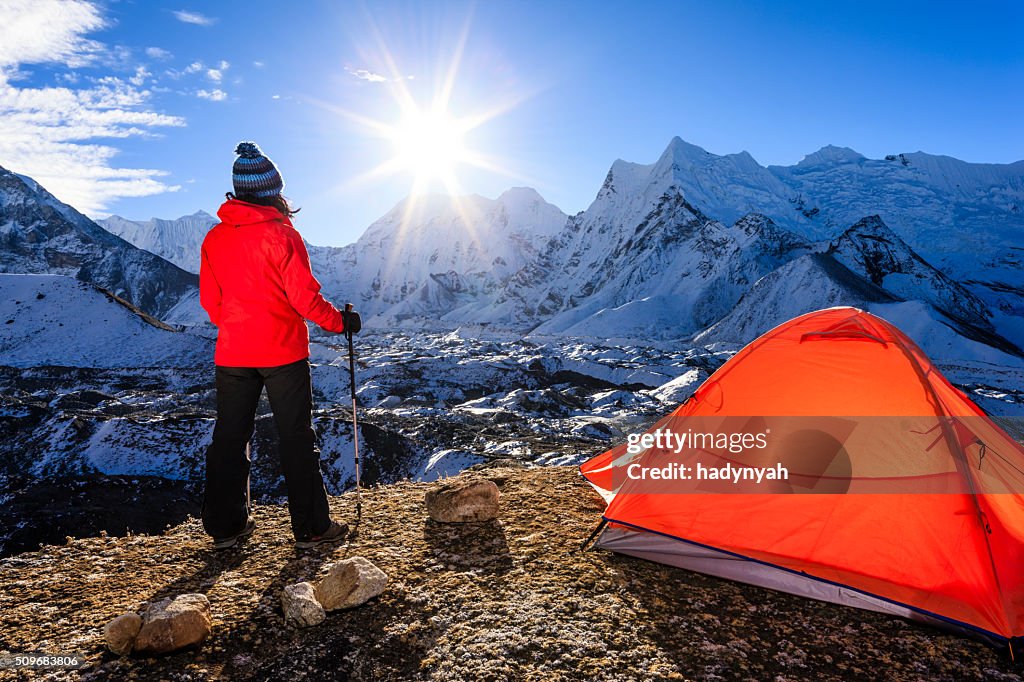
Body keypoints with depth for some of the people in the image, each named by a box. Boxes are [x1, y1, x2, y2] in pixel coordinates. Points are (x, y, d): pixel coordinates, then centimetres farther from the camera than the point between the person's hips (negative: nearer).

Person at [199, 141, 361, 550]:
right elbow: (304, 296, -13)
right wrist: (340, 322, 1)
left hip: (232, 354, 5)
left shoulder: (214, 238, 4)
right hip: (282, 352, -4)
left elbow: (210, 301, 10)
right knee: (296, 438, 4)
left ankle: (225, 527, 22)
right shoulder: (281, 233, -12)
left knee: (229, 436, 14)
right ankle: (311, 528, 11)